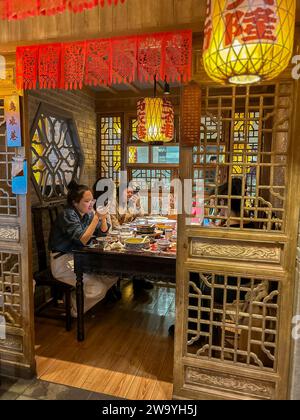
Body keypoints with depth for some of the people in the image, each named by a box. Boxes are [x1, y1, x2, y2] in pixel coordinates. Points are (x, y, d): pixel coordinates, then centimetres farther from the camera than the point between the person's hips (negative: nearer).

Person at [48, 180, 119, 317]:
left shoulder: (88, 213, 4)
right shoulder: (68, 215, -19)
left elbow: (102, 233, 9)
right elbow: (83, 240, -26)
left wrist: (103, 218, -11)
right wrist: (96, 218, -29)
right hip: (62, 261, -8)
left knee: (112, 275, -4)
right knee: (97, 288, -20)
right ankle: (73, 312, 9)